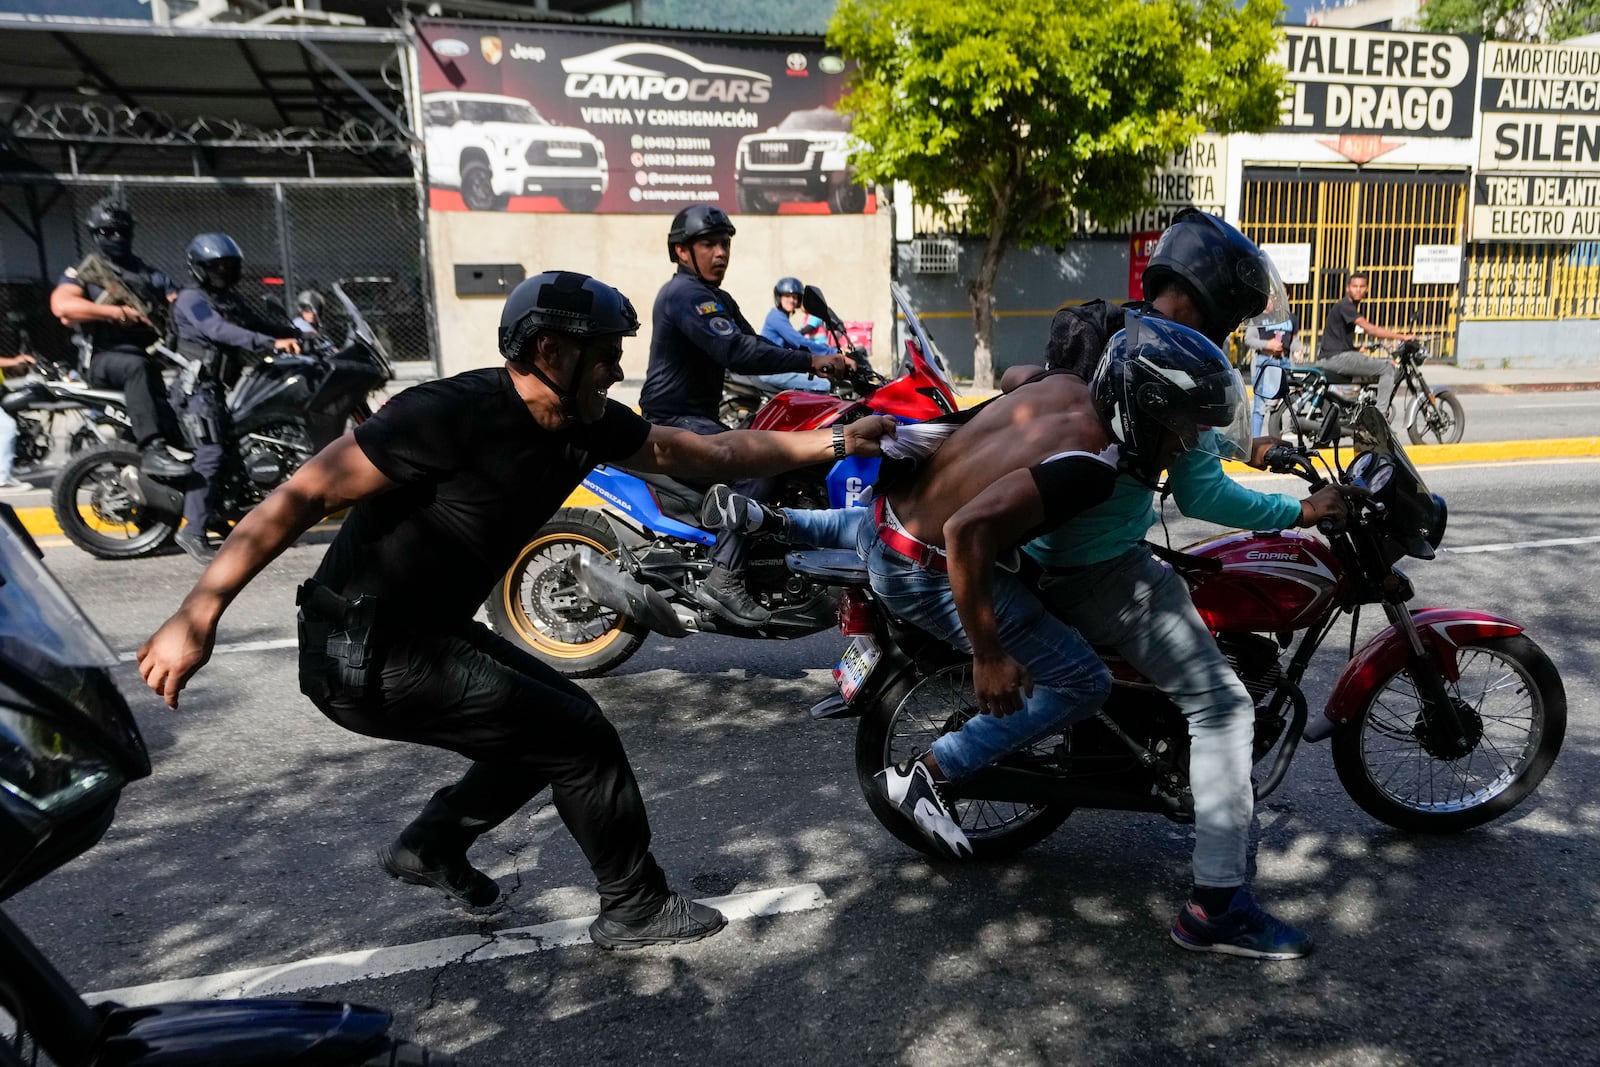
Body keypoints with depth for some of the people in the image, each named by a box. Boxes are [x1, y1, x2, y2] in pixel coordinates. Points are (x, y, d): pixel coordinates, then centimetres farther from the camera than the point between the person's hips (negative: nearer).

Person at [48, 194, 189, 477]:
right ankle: (151, 449, -48)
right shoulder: (83, 273, 11)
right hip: (104, 359, -4)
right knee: (136, 366, -39)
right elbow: (61, 305, -10)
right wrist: (119, 312, -22)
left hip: (149, 354, 4)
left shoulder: (150, 275, 24)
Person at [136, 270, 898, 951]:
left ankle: (431, 843, 32)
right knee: (580, 734, -6)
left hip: (428, 634, 9)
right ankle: (635, 907, 13)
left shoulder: (588, 424, -2)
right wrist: (196, 616, -25)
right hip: (365, 655, -9)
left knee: (554, 721, 18)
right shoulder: (452, 413, -25)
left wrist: (835, 442, 1)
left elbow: (713, 454, 3)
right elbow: (300, 496, -23)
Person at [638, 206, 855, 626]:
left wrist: (823, 360, -2)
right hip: (674, 421, -11)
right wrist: (812, 360, -30)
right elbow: (737, 353, -28)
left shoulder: (717, 300, 19)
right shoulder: (684, 294, -15)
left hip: (699, 419, 11)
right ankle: (724, 580, -30)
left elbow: (755, 344, 12)